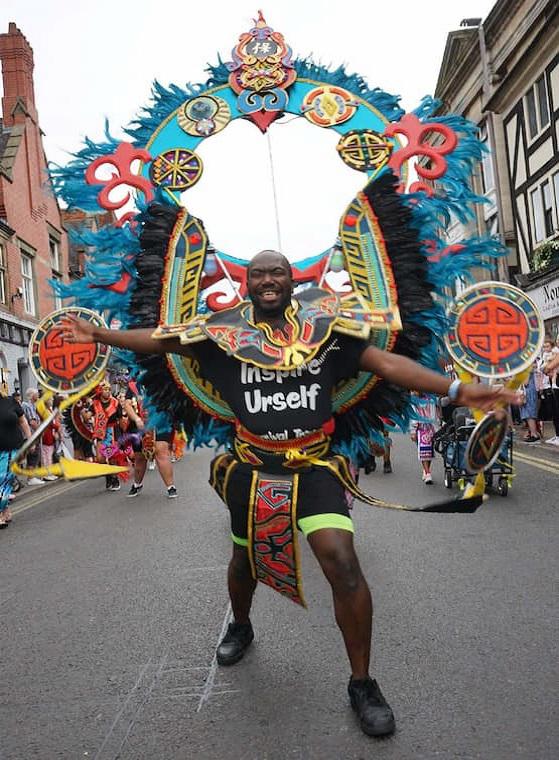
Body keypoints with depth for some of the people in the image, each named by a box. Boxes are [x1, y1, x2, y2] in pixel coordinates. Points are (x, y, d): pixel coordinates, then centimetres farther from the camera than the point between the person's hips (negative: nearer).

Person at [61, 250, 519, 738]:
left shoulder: (324, 330, -2)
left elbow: (386, 363, -7)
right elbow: (161, 341, 1)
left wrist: (455, 389, -15)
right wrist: (97, 334, -5)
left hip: (313, 466, -1)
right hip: (251, 468, 2)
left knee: (342, 560, -17)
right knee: (246, 560, 19)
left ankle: (362, 683, 5)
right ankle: (241, 627, 54)